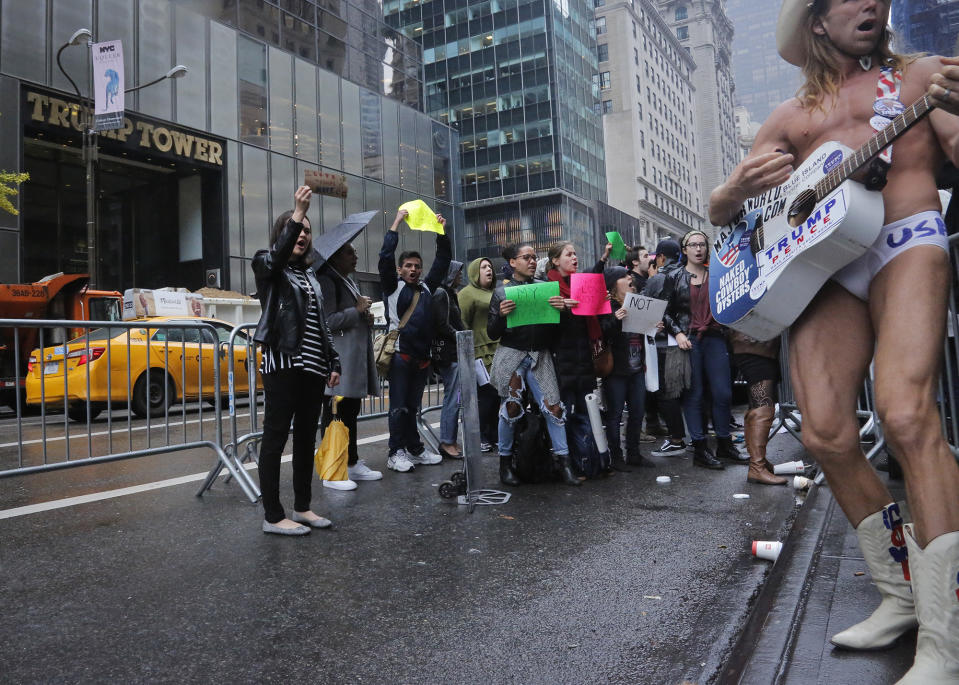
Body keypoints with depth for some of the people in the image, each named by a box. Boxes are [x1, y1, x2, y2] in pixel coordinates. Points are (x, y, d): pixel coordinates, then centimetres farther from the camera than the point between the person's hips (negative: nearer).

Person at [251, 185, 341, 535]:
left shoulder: (310, 275, 20)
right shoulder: (266, 264, 3)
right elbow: (279, 254, -23)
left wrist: (333, 363, 13)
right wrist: (298, 212, -32)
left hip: (312, 366, 7)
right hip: (282, 363, -7)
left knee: (306, 438, 9)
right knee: (275, 437, -4)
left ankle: (302, 507, 19)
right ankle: (273, 516, 0)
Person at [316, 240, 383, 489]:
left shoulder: (349, 282, 21)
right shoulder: (327, 281, -10)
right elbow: (327, 321, -19)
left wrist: (366, 317, 13)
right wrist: (357, 310, -14)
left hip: (356, 358, 10)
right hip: (338, 359, -10)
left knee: (351, 412, 15)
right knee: (335, 414, -6)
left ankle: (353, 463, 24)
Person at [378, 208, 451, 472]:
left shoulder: (426, 287, 16)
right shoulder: (393, 286, 2)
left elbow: (442, 261, 18)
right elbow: (385, 256, -10)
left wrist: (441, 232, 10)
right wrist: (397, 222, -8)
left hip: (422, 356, 5)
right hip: (400, 354, -5)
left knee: (413, 406, 13)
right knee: (399, 406, -2)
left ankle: (415, 450, 19)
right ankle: (396, 453, 5)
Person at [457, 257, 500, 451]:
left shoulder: (494, 293, 23)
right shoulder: (467, 294, -1)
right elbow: (462, 324, -9)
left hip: (498, 351, 7)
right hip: (481, 352, -7)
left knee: (498, 393, 5)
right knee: (486, 393, -9)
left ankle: (493, 435, 16)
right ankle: (480, 437, 0)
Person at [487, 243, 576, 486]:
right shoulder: (502, 292, 5)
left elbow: (558, 328, 10)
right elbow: (492, 333, 2)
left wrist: (562, 309, -11)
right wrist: (501, 315, -18)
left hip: (540, 356, 2)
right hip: (511, 354, -2)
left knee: (553, 406, -6)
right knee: (511, 407, -5)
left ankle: (562, 460, 4)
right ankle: (505, 461, 12)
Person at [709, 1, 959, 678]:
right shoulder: (793, 115, 22)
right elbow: (718, 210, 19)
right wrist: (742, 186, -4)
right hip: (827, 263, 3)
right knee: (827, 435, -8)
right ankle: (902, 593, 14)